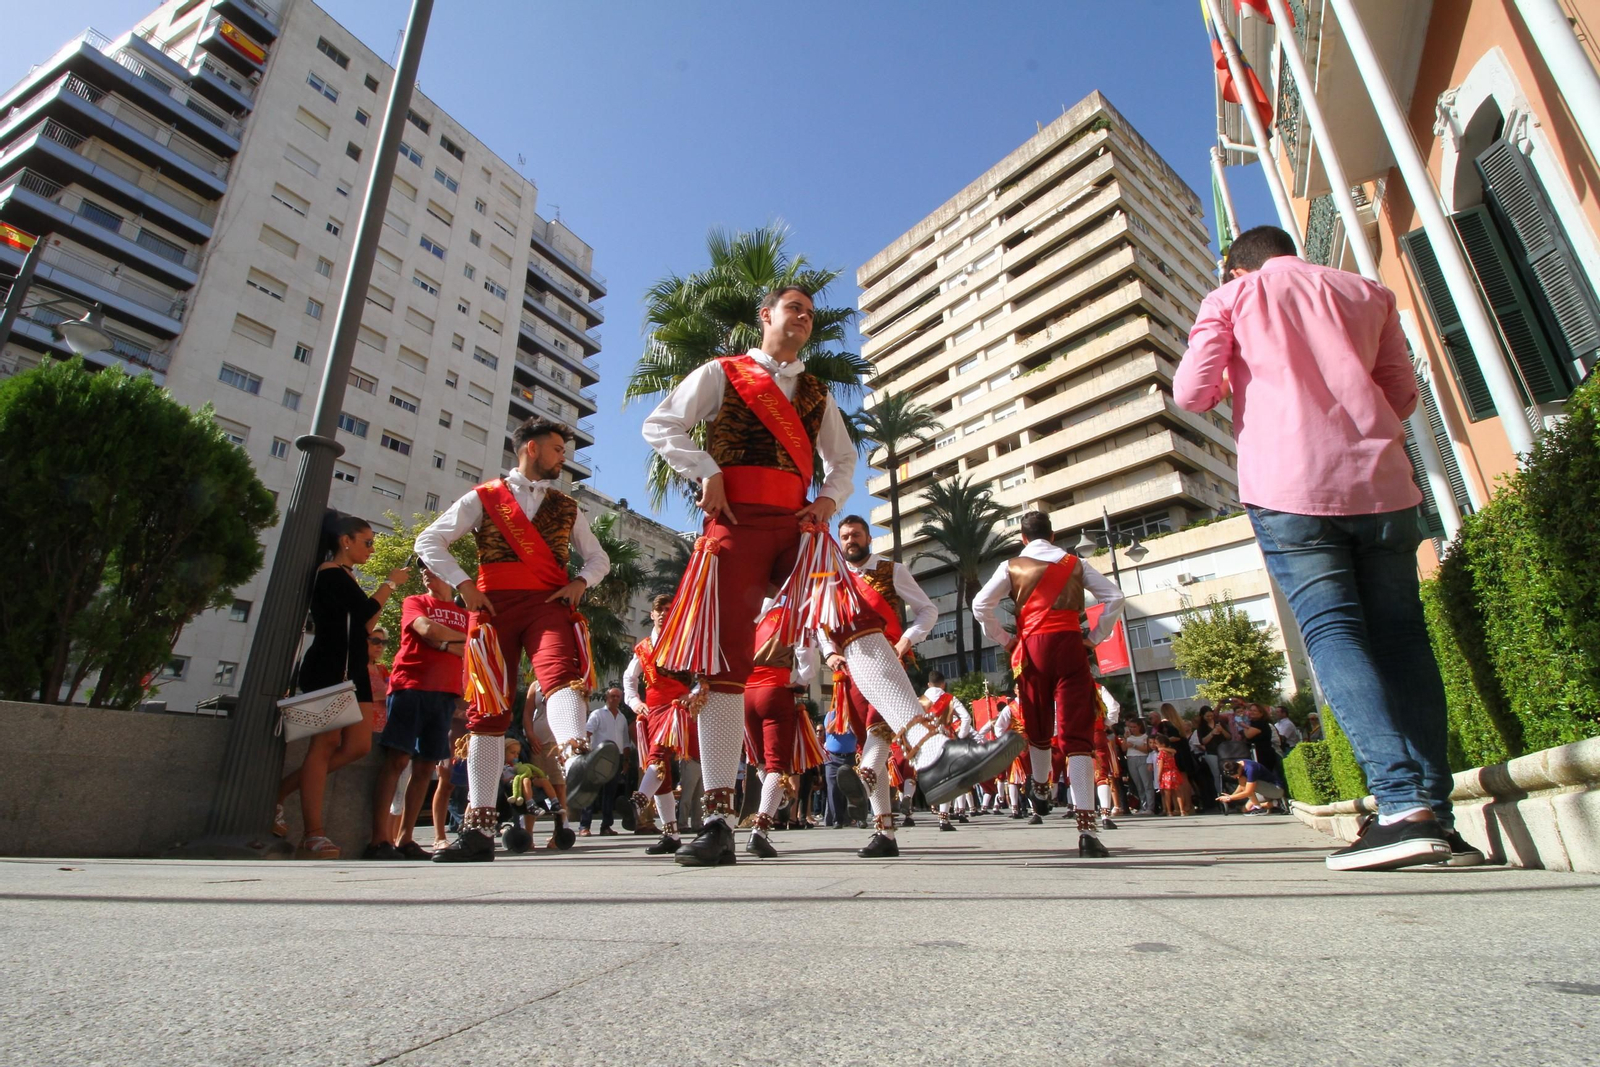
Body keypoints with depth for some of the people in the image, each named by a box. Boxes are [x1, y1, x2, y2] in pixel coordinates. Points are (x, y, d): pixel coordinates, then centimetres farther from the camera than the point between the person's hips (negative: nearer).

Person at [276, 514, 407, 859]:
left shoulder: (345, 578, 21)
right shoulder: (331, 572, -6)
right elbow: (366, 612, -15)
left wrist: (388, 587, 14)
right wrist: (390, 583, -2)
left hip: (353, 671, 9)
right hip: (327, 670, -9)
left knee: (359, 746, 1)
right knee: (327, 743, -10)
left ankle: (279, 792, 13)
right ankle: (313, 835, -8)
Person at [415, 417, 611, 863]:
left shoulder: (567, 508, 21)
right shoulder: (483, 498, 14)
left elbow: (599, 557, 27)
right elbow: (428, 542, 11)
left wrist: (580, 582, 6)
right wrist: (464, 583, -3)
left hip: (548, 604, 1)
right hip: (494, 607, 0)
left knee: (560, 673, -30)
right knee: (488, 709, -2)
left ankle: (575, 759, -57)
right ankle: (480, 827, 4)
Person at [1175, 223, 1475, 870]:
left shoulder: (1230, 298, 12)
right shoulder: (1366, 292, 22)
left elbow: (1191, 392, 0)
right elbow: (1403, 395, 21)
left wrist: (1230, 385, 22)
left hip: (1289, 487, -3)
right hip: (1381, 482, 4)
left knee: (1333, 630, -8)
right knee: (1400, 634, 4)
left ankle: (1404, 805, -19)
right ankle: (1435, 811, 0)